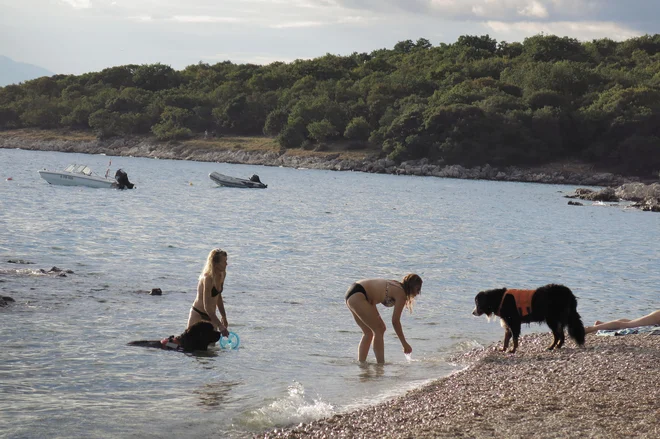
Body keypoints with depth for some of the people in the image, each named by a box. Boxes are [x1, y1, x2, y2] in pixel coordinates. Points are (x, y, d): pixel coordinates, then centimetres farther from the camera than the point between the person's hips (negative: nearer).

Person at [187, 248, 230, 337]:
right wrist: (220, 326, -33)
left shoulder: (221, 275, 0)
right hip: (198, 315, -8)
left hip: (210, 316, 8)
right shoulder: (208, 278, -25)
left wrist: (224, 317, 15)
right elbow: (207, 306, -29)